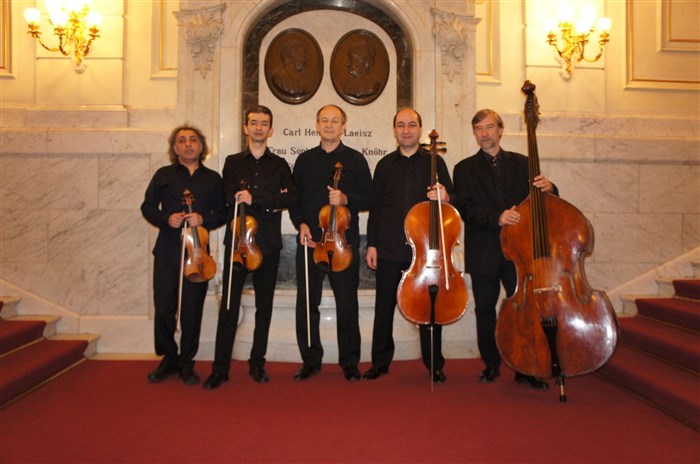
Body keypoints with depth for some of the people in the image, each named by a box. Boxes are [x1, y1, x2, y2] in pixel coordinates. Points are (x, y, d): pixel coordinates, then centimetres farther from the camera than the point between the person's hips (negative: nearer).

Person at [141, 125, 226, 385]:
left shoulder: (213, 179, 10)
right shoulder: (163, 175, 9)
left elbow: (222, 212, 9)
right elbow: (148, 207, 9)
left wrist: (204, 220, -11)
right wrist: (166, 219, -10)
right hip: (167, 250, 0)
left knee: (192, 309, 3)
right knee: (164, 307, 1)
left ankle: (186, 363, 17)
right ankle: (168, 359, 20)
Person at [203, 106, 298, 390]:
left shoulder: (279, 165, 11)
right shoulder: (233, 162, 12)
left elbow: (291, 198, -7)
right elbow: (231, 198, -5)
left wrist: (255, 198, -15)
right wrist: (271, 202, -9)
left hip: (268, 244, 1)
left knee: (264, 305, 6)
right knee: (229, 304, -2)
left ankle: (257, 364, 18)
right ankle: (220, 368, 5)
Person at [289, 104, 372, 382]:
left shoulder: (355, 159, 6)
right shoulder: (304, 160, 13)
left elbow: (368, 199, 3)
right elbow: (295, 199, 14)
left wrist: (346, 199, -16)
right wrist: (301, 224, -3)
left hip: (344, 242, -2)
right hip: (309, 242, 3)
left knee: (347, 304, 2)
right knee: (307, 304, 5)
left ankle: (349, 362, 17)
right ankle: (311, 360, 21)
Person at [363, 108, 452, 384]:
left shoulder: (434, 162, 6)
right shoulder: (385, 165, 11)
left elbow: (450, 200, 7)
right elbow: (375, 207, 11)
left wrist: (445, 198, -17)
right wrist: (371, 244, 5)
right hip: (389, 248, 2)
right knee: (384, 306, 8)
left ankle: (434, 364, 19)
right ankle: (380, 361, 23)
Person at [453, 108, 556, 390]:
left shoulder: (521, 163, 13)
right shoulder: (465, 169, 8)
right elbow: (465, 209, -6)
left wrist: (548, 188, -15)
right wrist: (497, 217, -21)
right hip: (483, 252, 0)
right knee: (485, 310, 8)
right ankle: (491, 364, 24)